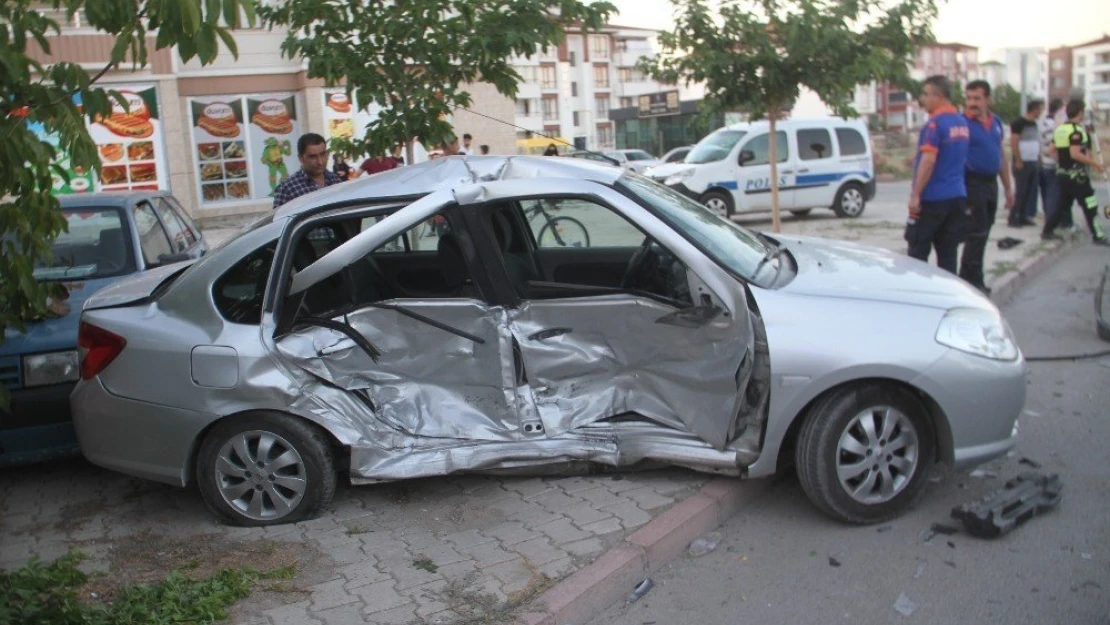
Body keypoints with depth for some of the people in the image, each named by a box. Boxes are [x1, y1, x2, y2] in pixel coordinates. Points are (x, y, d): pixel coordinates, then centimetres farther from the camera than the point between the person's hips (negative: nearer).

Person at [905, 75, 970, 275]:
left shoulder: (935, 124, -14)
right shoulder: (962, 122, 12)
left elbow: (929, 160, -22)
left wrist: (915, 194, -20)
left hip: (933, 198, -8)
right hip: (957, 197, 8)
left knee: (918, 251, 0)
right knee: (948, 252, 9)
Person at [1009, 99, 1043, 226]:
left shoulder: (1035, 124, 15)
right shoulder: (1019, 123, -10)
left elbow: (1037, 143, 20)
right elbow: (1013, 143, -14)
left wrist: (1039, 159, 11)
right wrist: (1018, 161, -17)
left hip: (1034, 163, 8)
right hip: (1023, 163, -8)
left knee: (1030, 192, 7)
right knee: (1021, 191, -7)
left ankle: (1023, 217, 13)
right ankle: (1013, 218, -2)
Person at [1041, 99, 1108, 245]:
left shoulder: (1059, 129, 9)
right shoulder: (1077, 131, -16)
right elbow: (1075, 154, -25)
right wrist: (1094, 163, -18)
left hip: (1062, 173, 8)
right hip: (1077, 175, -8)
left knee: (1063, 204, 17)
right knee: (1090, 207, -2)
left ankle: (1047, 231, 18)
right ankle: (1098, 236, 1)